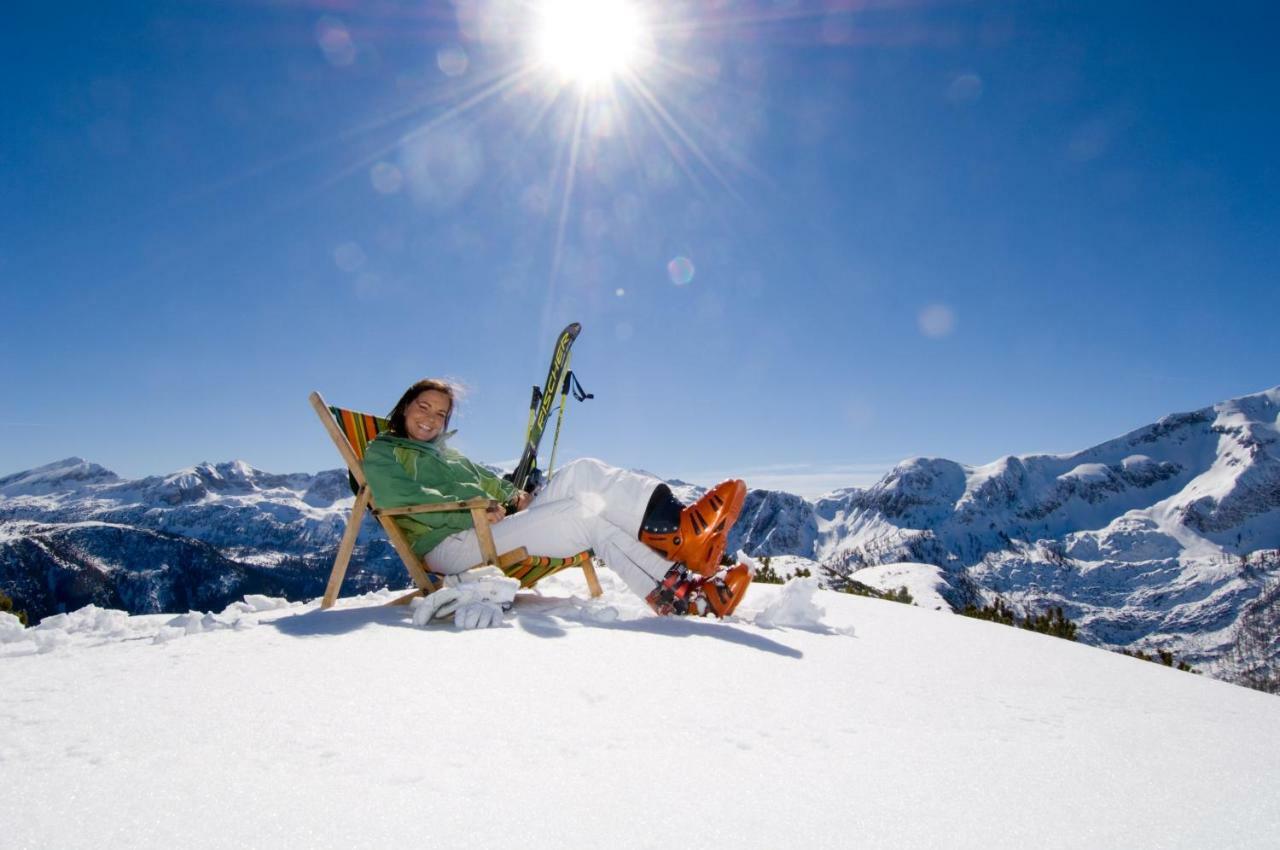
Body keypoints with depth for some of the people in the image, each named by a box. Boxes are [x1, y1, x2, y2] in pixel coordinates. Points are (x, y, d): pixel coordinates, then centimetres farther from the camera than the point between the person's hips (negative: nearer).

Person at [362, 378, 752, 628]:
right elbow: (401, 499, -10)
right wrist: (474, 511, -20)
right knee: (580, 512, -28)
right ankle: (674, 593, -38)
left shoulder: (446, 452, 33)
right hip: (450, 546, -7)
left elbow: (488, 482, 26)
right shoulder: (382, 453, 11)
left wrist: (513, 496, 0)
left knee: (581, 472, -16)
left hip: (492, 527, 7)